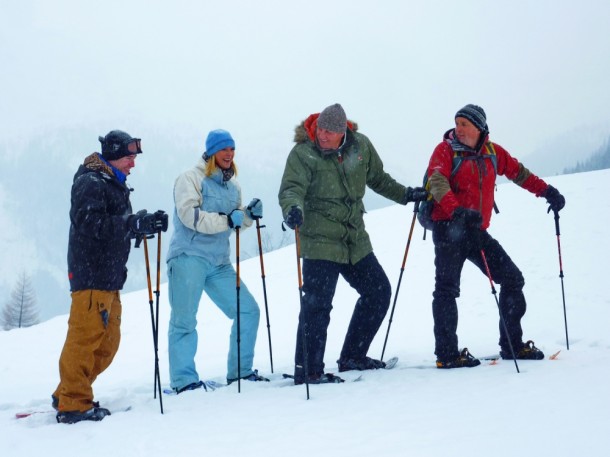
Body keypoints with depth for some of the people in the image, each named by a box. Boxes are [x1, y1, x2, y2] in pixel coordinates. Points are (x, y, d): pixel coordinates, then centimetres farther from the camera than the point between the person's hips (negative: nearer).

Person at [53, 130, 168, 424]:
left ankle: (67, 395, 21)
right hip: (91, 275, -10)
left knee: (108, 342, 13)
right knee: (85, 338, -9)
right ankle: (73, 404, -5)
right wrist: (136, 224, -28)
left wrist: (147, 223, 2)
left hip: (110, 276, 10)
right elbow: (91, 223, -24)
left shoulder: (114, 185, 20)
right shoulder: (90, 183, -11)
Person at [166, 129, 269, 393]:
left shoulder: (233, 185, 15)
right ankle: (184, 380, -3)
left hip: (219, 263, 7)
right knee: (184, 320, -7)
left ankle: (239, 372, 15)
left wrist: (248, 215, -2)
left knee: (248, 311, 4)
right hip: (189, 257, -7)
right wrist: (227, 220, -26)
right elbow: (189, 216, -18)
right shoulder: (191, 179, -5)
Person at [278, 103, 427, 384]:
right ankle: (308, 371, -5)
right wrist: (293, 210, -44)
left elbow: (377, 179, 20)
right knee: (317, 303, -13)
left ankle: (352, 356, 26)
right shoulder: (302, 154, -12)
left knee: (379, 292, 14)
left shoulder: (360, 146, 3)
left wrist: (406, 195, 18)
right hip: (320, 241, -7)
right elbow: (291, 189, -23)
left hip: (355, 241, 7)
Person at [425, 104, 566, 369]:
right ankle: (447, 354, -7)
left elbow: (518, 172, 25)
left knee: (512, 279, 4)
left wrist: (546, 191, 20)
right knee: (447, 288, -8)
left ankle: (512, 345, 13)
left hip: (476, 231, 6)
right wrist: (456, 211, -36)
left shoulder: (492, 153, 10)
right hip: (449, 228, -5)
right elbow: (437, 181, -20)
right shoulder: (446, 150, -4)